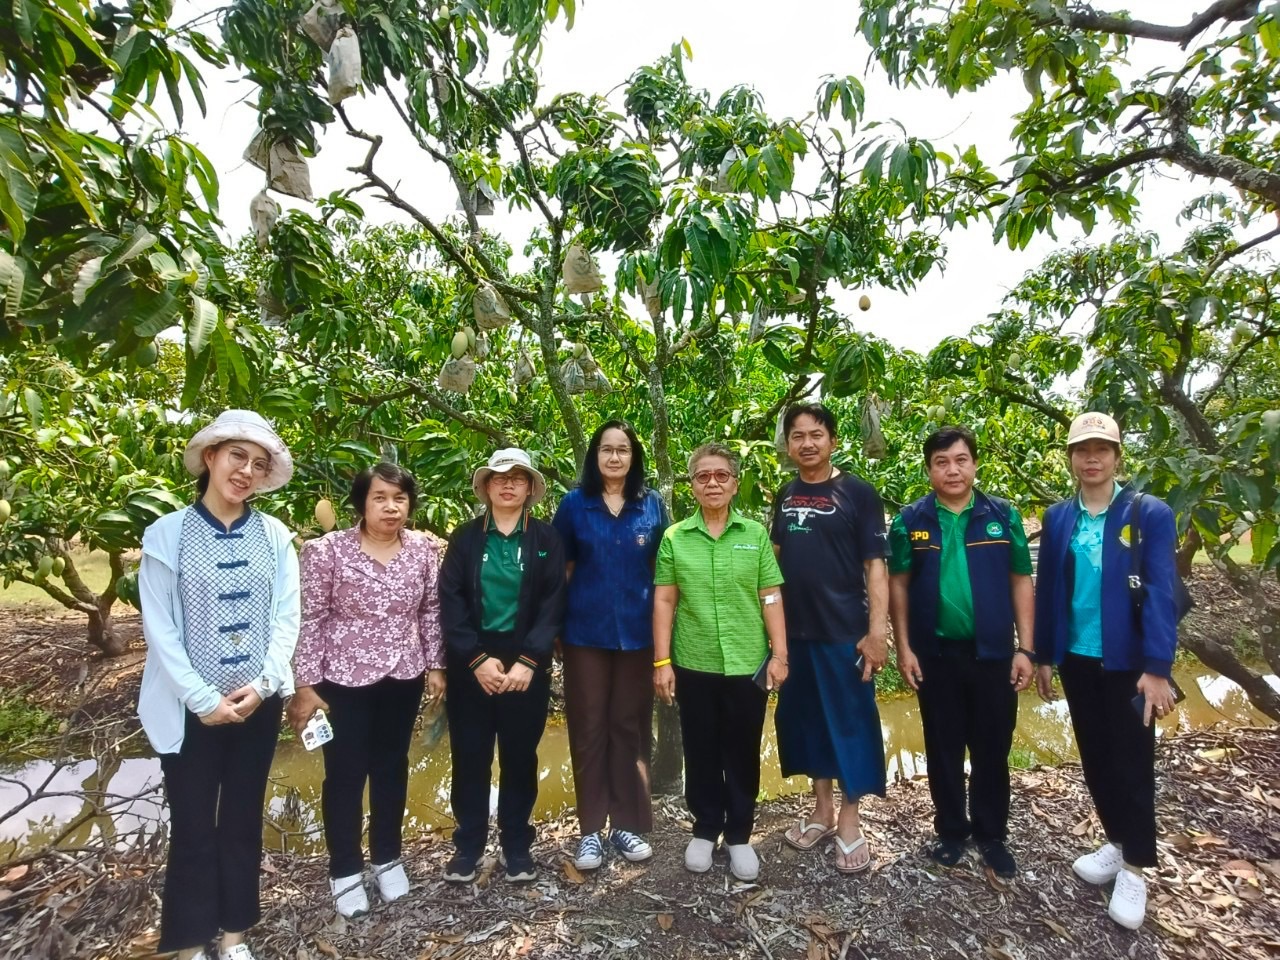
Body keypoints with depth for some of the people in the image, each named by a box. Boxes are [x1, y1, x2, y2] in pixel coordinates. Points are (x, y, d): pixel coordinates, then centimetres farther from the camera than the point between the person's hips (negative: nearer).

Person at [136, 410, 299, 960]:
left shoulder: (275, 536, -1)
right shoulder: (167, 534, -7)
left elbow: (286, 617, -1)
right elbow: (159, 629, -9)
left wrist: (262, 683, -13)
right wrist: (204, 699, -13)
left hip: (259, 703, 2)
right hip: (191, 708, -2)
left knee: (243, 821, 16)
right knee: (193, 826, 11)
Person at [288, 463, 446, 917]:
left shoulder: (424, 549, -4)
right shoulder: (328, 550, -14)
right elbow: (310, 619, -10)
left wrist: (435, 664, 6)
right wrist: (305, 685, -9)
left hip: (403, 678, 3)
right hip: (345, 679, -3)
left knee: (392, 768, 18)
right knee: (345, 774, 10)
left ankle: (387, 857, 38)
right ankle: (344, 870, 32)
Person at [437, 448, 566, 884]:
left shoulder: (546, 538, 2)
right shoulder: (465, 537, 3)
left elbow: (553, 603, -4)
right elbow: (450, 601, -3)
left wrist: (527, 661, -13)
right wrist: (477, 658, -13)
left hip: (526, 663, 0)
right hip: (471, 664, 1)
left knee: (520, 757, 10)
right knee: (470, 757, 9)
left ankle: (517, 845, 28)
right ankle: (468, 844, 28)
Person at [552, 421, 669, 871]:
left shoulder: (652, 505, 3)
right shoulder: (574, 504, 0)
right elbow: (558, 569, 3)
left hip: (637, 632, 1)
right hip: (585, 633, -1)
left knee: (630, 728, 10)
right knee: (588, 729, 7)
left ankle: (627, 823, 25)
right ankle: (591, 830, 21)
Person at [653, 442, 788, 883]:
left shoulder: (756, 534, 0)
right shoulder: (674, 538, -1)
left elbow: (771, 598, 1)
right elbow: (664, 601, 0)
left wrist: (779, 653, -4)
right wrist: (662, 661, -3)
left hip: (748, 664, 0)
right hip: (694, 666, 0)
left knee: (743, 753, 12)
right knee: (701, 753, 14)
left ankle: (739, 836, 31)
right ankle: (705, 830, 33)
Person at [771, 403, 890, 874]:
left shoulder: (858, 493, -7)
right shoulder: (785, 495, 9)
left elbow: (875, 565, -10)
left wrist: (877, 631, -16)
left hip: (844, 632, -5)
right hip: (793, 632, 5)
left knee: (850, 722, 6)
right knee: (805, 721, 14)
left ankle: (849, 822, 22)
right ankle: (822, 810, 31)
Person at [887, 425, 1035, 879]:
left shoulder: (1003, 515, -1)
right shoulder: (910, 520, -3)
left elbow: (1020, 583, 2)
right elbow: (898, 586, 0)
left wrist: (1025, 648, -2)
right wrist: (903, 649, -4)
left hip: (993, 653, 1)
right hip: (935, 654, 0)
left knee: (992, 748, 12)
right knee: (943, 748, 13)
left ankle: (992, 835, 32)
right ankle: (951, 829, 31)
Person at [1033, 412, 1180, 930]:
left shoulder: (1151, 515, -8)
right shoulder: (1057, 518, 3)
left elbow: (1161, 594, -13)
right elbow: (1047, 590, 5)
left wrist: (1157, 668, -18)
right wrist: (1043, 655, 6)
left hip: (1128, 662, -4)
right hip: (1077, 659, 4)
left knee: (1131, 762, 8)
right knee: (1095, 758, 16)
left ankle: (1134, 868, 25)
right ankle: (1117, 843, 36)